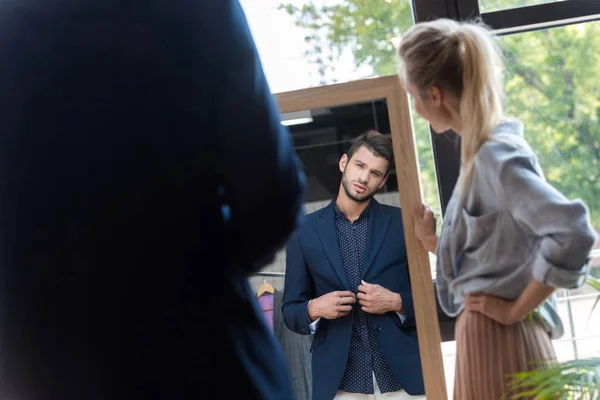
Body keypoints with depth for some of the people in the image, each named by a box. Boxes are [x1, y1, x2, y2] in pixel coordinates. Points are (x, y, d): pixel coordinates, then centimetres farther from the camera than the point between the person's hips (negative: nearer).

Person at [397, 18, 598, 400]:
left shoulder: (497, 155, -18)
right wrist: (431, 240, 18)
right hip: (484, 337, 9)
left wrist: (517, 309, -22)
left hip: (500, 340, -9)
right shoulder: (484, 152, 9)